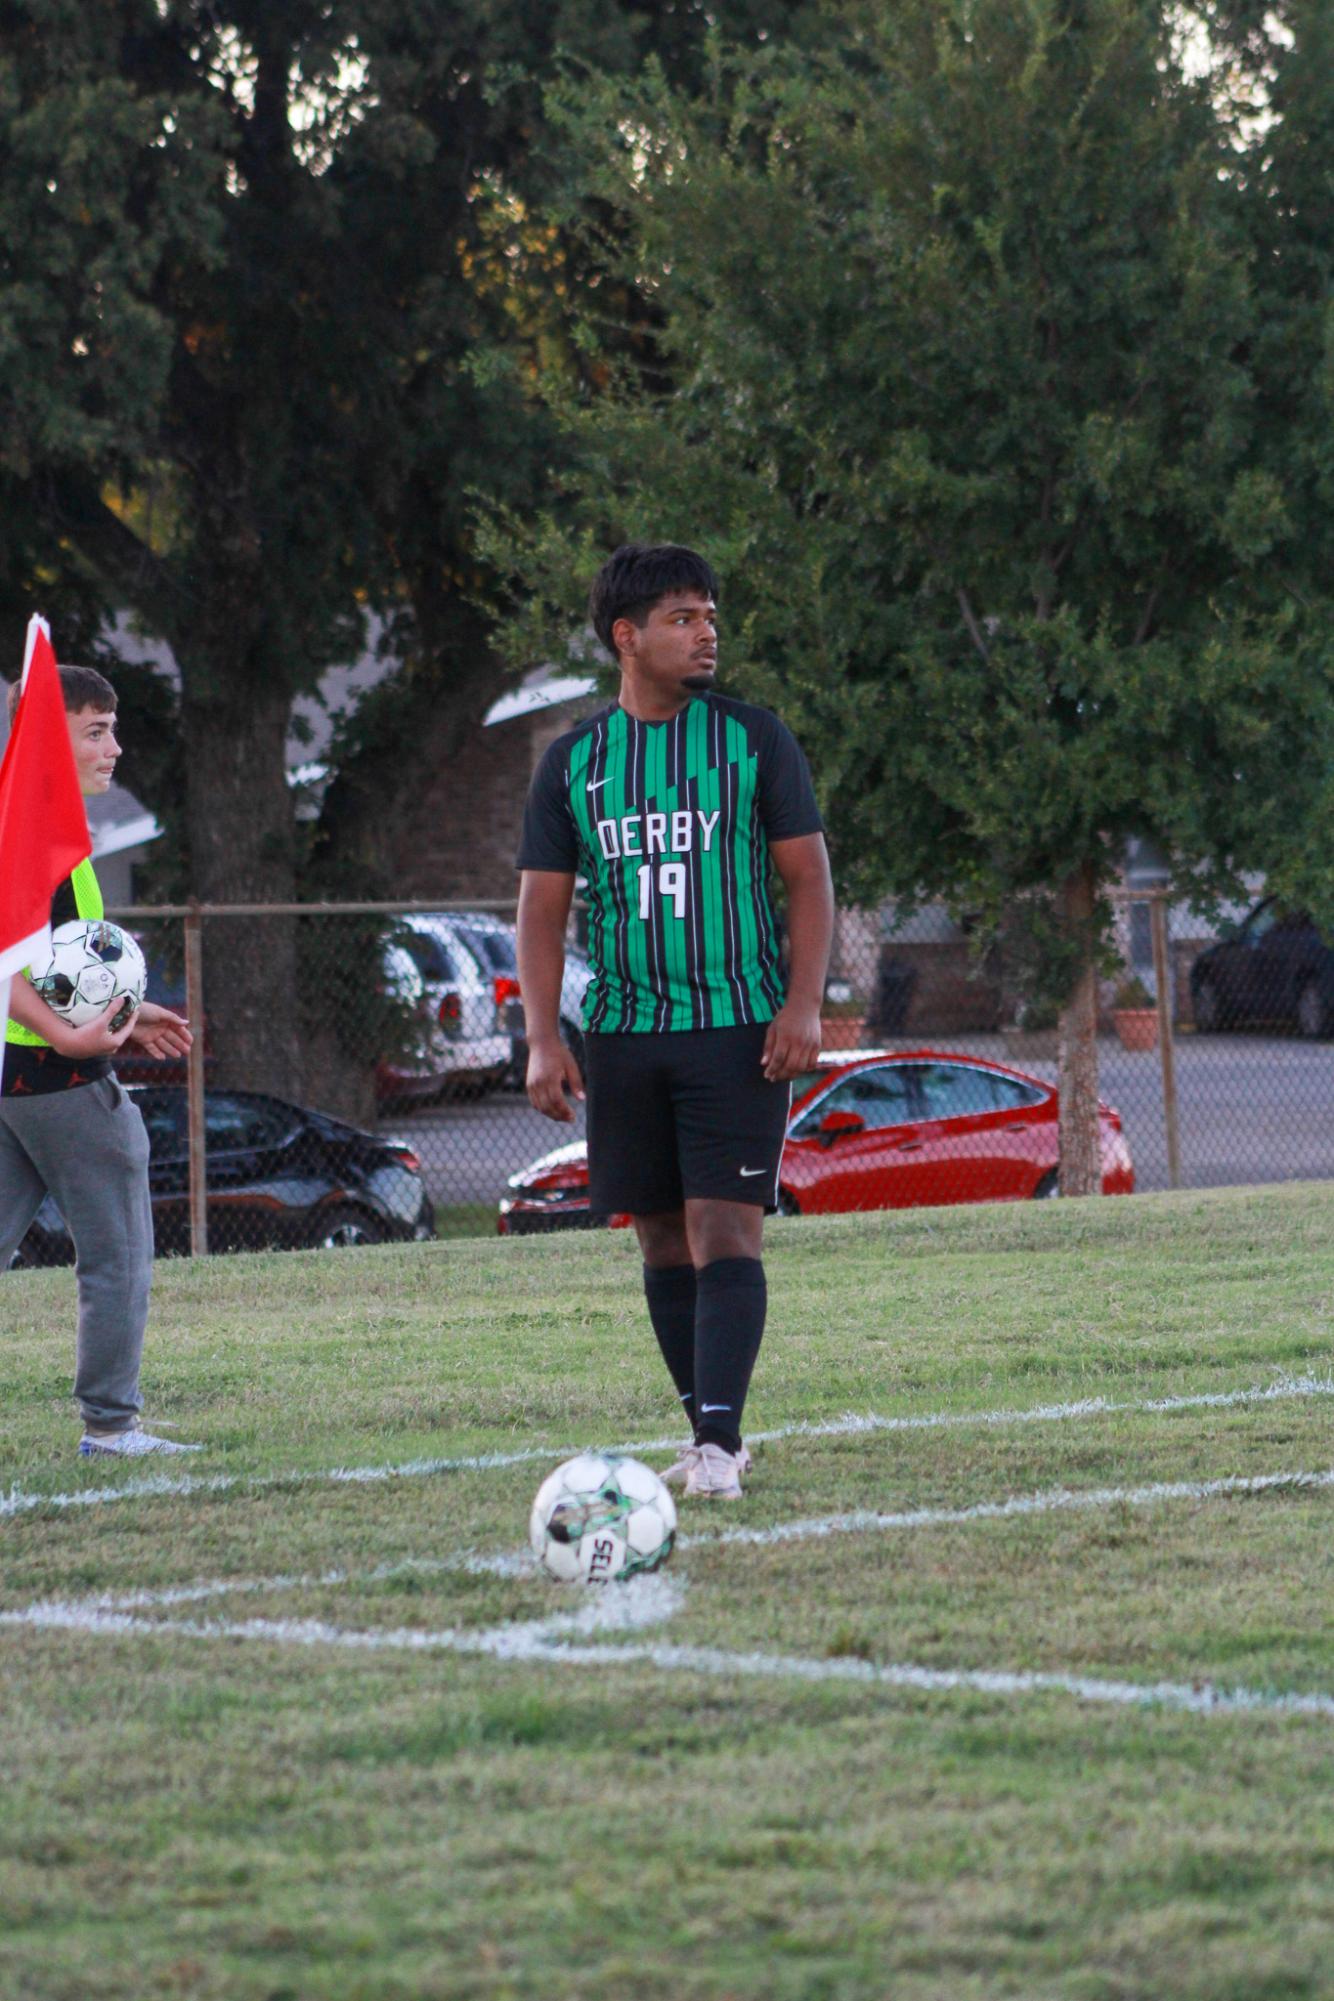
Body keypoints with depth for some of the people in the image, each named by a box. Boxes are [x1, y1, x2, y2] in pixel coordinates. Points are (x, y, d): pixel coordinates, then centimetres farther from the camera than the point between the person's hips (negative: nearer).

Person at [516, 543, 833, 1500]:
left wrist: (804, 1003, -10)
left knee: (725, 1231, -13)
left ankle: (717, 1441, -16)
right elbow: (543, 907, 8)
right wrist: (544, 1039, -3)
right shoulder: (572, 762, 7)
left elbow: (808, 875, 2)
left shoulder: (753, 739, 2)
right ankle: (714, 1434, 17)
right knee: (664, 1239, 8)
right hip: (625, 1035, 3)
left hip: (739, 1028, -3)